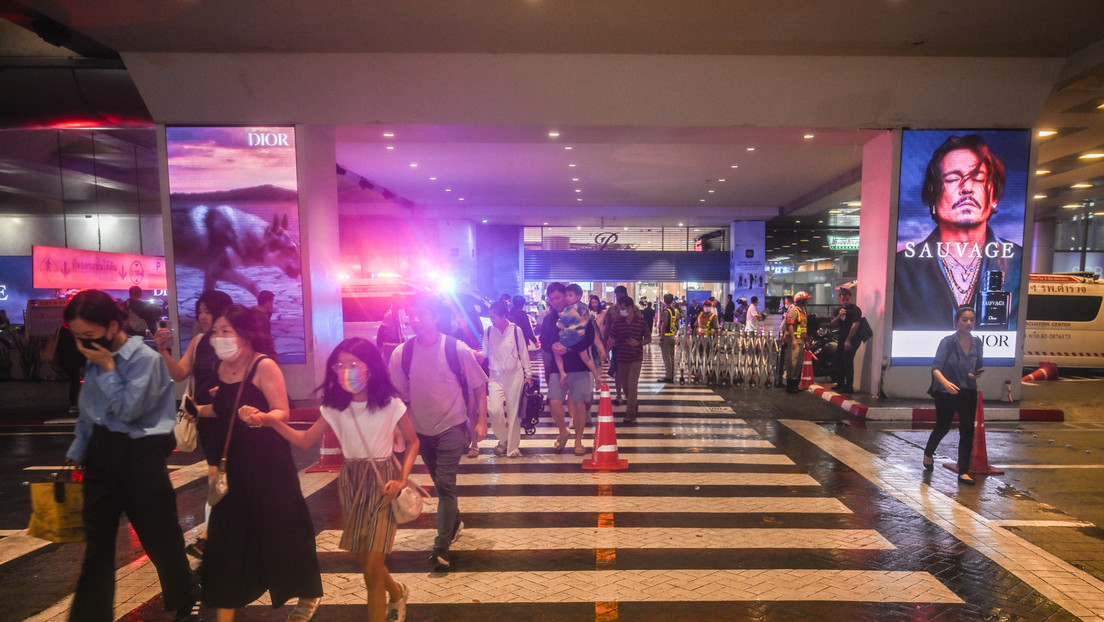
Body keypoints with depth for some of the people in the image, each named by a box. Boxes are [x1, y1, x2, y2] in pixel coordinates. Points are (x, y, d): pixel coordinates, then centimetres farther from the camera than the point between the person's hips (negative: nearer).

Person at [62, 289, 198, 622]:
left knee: (160, 536, 7)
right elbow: (87, 413, 17)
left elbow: (128, 411, -18)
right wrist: (77, 454, 16)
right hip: (100, 452, 6)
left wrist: (108, 369, -15)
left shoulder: (145, 358, -15)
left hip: (139, 454, -6)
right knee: (97, 541, 12)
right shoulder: (94, 360, 6)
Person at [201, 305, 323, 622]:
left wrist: (261, 417, -38)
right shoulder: (222, 367, 5)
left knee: (281, 528, 6)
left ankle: (308, 595, 29)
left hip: (269, 464, -6)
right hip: (232, 465, 7)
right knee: (228, 534, 10)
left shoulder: (264, 366, -16)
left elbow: (282, 412, -20)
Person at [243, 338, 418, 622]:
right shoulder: (335, 407, -3)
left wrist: (402, 479, -14)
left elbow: (412, 441, -3)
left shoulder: (391, 404, -14)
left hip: (383, 481, -4)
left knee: (372, 567, -6)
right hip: (351, 482, 5)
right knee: (364, 561, 16)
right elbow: (305, 441, -1)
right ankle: (397, 593, 45)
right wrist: (270, 420, -14)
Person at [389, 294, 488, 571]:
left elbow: (479, 386, -6)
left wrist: (481, 421, -9)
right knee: (440, 483, 19)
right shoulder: (402, 353, -8)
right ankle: (454, 522, 45)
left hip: (451, 428, -4)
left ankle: (442, 547, 5)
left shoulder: (457, 349, -15)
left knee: (445, 484, -10)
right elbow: (397, 393, 2)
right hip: (421, 429, 4)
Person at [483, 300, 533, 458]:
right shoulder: (488, 331, -1)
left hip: (515, 375, -1)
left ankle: (512, 447, 19)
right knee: (494, 410, -14)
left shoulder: (516, 330, -5)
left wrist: (528, 374, 2)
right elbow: (484, 353, 6)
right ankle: (503, 438, 15)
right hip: (496, 376, 1)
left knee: (513, 412, 5)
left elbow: (523, 353, 1)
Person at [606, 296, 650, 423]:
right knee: (624, 384, 13)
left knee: (632, 386, -9)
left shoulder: (641, 321, -7)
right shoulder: (617, 322, -2)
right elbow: (612, 340, -1)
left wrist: (639, 343, -16)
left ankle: (630, 413, -3)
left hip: (636, 358, -3)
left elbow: (648, 338, 2)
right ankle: (632, 404, 37)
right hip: (621, 358, 3)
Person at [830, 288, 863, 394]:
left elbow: (855, 325, -17)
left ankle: (849, 387, -3)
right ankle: (840, 384, 26)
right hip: (842, 339, 8)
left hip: (852, 340, -8)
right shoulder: (840, 309, 15)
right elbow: (833, 325, 13)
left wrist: (848, 341, -18)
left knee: (848, 362, -9)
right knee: (839, 361, 14)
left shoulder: (855, 309, -10)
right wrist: (839, 316, -7)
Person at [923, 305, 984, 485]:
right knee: (943, 428, 13)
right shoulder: (948, 341, -16)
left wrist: (976, 374, -10)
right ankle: (928, 453, 41)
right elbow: (936, 368, -23)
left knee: (968, 430, -1)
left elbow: (978, 367, 13)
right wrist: (945, 382, -41)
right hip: (946, 393, -3)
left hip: (968, 392, 4)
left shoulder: (977, 342, -1)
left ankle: (963, 471, 9)